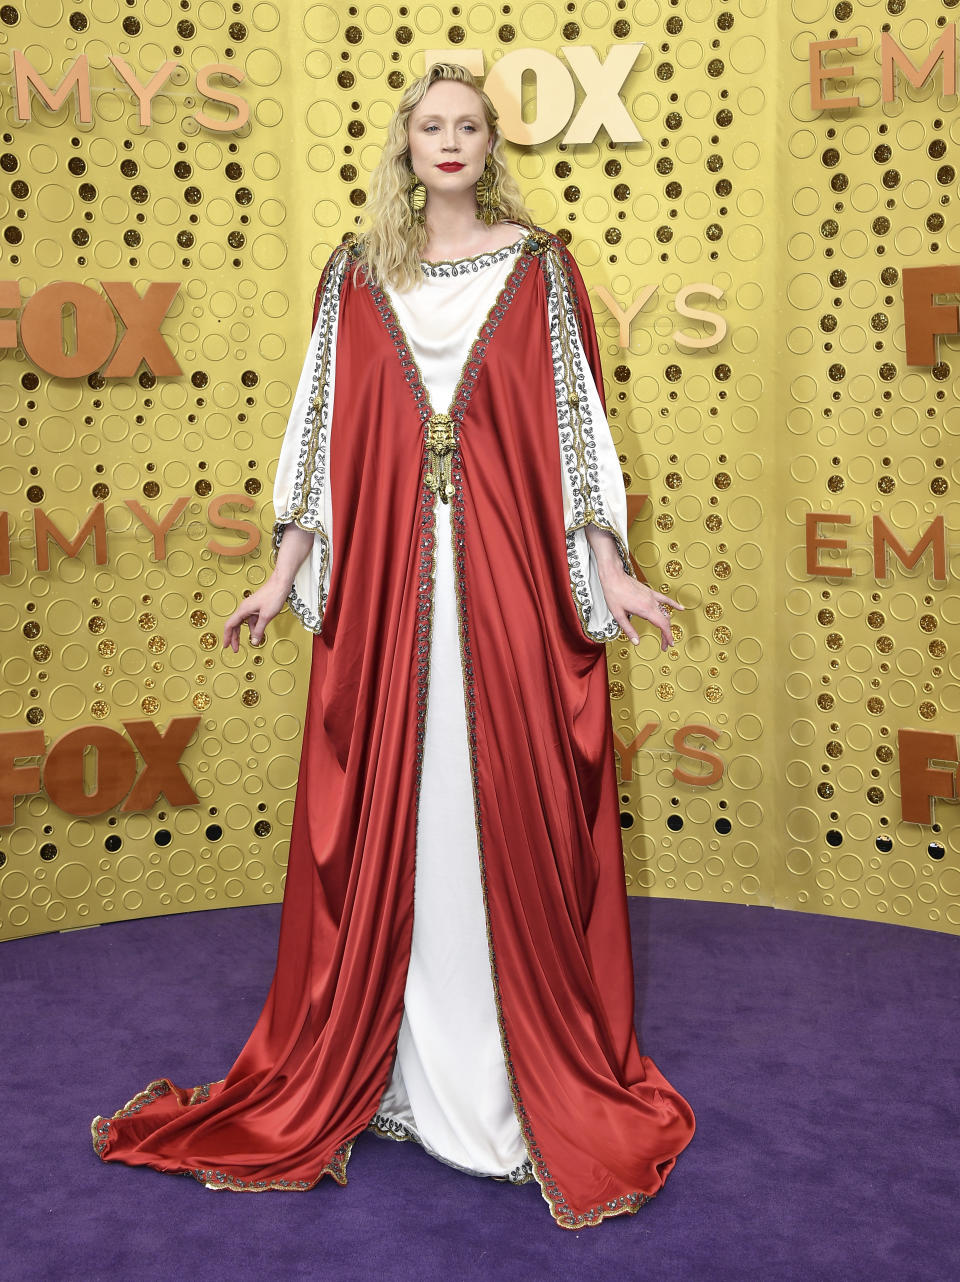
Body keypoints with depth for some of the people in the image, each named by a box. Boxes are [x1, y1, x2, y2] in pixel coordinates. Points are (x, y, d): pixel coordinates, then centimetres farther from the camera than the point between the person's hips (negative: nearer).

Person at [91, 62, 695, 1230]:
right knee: (385, 815, 5)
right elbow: (324, 428, 9)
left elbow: (573, 417, 4)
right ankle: (378, 1062, 20)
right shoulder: (356, 272, 10)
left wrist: (608, 569, -3)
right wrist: (285, 573, 6)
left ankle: (542, 1071, 17)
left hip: (508, 575, -1)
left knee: (516, 809, 2)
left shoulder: (538, 265, 6)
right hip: (385, 577, 1)